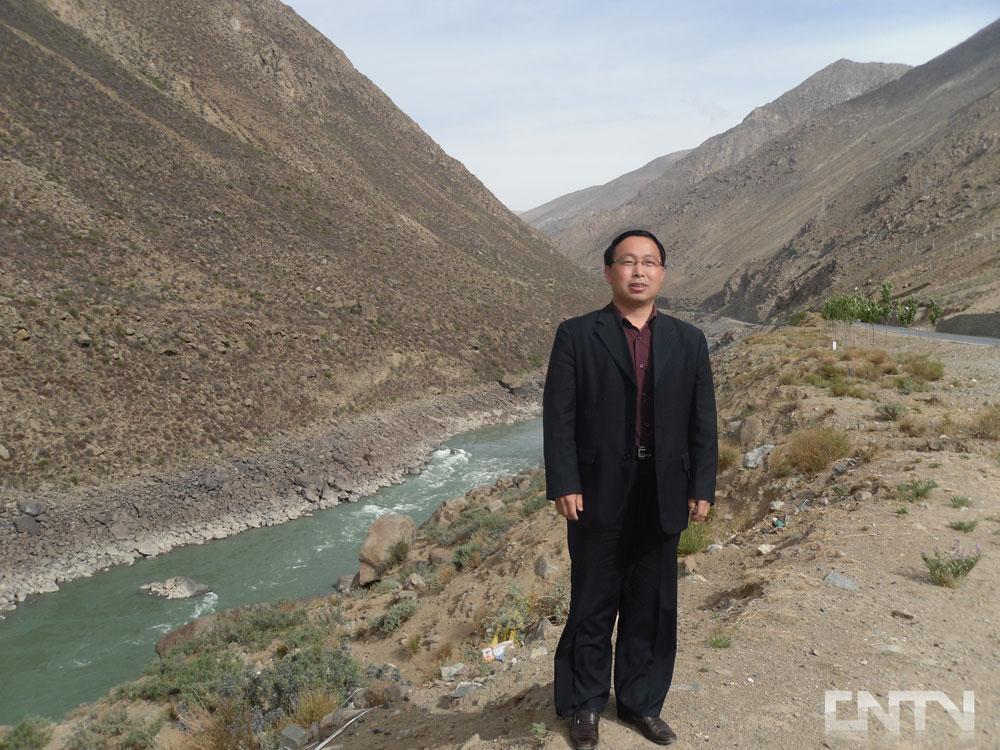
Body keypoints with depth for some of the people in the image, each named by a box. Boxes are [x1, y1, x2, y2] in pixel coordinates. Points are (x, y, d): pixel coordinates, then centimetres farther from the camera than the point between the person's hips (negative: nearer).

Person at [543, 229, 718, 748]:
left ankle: (641, 702, 34)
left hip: (662, 498, 3)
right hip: (598, 496, -3)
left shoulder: (688, 342, 7)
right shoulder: (576, 336, -2)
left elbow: (702, 422, 7)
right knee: (592, 606, 11)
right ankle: (585, 705, 30)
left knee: (652, 607, 14)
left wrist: (702, 487, 2)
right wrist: (563, 484, -13)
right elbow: (559, 417, -7)